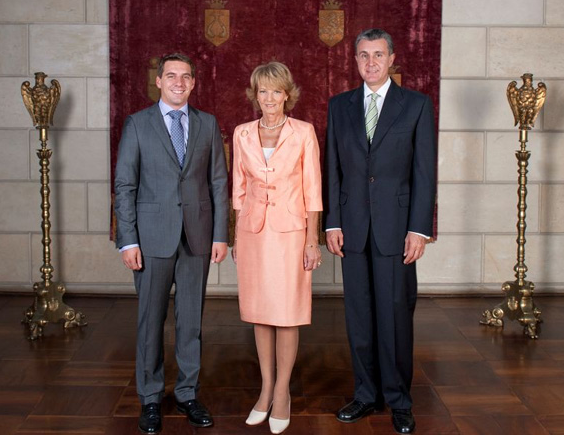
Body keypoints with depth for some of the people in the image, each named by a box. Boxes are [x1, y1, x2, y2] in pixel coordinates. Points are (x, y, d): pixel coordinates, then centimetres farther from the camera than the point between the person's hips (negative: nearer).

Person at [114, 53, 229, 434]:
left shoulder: (208, 124, 8)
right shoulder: (138, 124, 2)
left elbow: (219, 182, 7)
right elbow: (125, 185, -1)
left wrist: (221, 234, 1)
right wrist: (128, 240, -7)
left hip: (198, 236, 2)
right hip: (153, 236, -2)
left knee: (192, 318, 9)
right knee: (151, 319, 5)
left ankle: (188, 393, 23)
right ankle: (151, 398, 19)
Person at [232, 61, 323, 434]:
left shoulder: (304, 132, -4)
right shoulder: (242, 134, 5)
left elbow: (312, 189, -4)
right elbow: (240, 189, 10)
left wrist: (313, 240, -8)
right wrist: (237, 237, 9)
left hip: (290, 231, -3)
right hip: (253, 231, 3)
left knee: (287, 313, 1)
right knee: (259, 311, 9)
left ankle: (282, 393, 14)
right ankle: (267, 389, 22)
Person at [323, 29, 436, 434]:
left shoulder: (417, 104, 1)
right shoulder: (340, 105, 9)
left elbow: (425, 171, -2)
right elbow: (333, 168, 9)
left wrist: (419, 229, -8)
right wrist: (332, 222, 3)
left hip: (396, 226, -3)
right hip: (354, 228, 3)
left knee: (396, 315, 1)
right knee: (359, 315, 9)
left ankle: (398, 400, 16)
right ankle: (367, 394, 23)